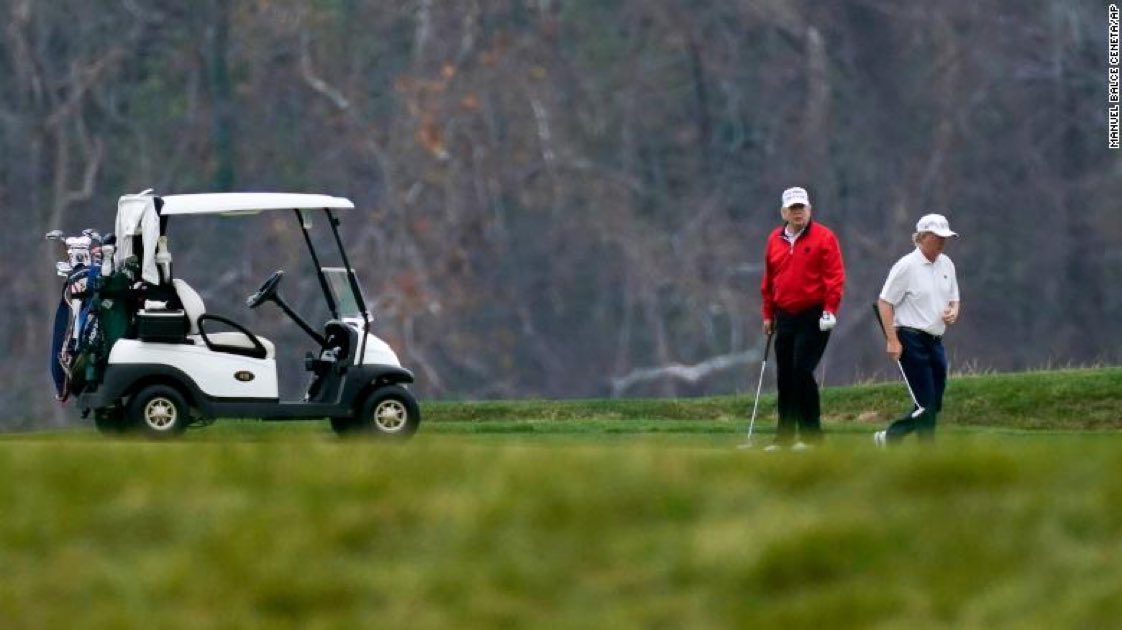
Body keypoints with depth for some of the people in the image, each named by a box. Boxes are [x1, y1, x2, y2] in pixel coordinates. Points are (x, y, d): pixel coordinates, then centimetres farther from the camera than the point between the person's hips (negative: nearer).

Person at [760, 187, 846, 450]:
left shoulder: (823, 238, -5)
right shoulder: (774, 240, 11)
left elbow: (835, 276, -8)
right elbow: (769, 280, 18)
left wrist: (830, 308, -16)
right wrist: (768, 314, 17)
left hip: (813, 317, -6)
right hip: (785, 317, 6)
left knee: (802, 371, -13)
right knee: (784, 376, 6)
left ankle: (811, 435, -6)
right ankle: (785, 436, 12)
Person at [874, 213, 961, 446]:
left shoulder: (946, 264, 12)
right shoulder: (907, 266, -10)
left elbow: (953, 299, 22)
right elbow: (885, 302, -10)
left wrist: (953, 313, -3)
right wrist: (892, 340, -16)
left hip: (935, 342, 8)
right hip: (912, 341, -8)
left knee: (934, 405, 8)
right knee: (927, 404, -10)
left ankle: (888, 438, 23)